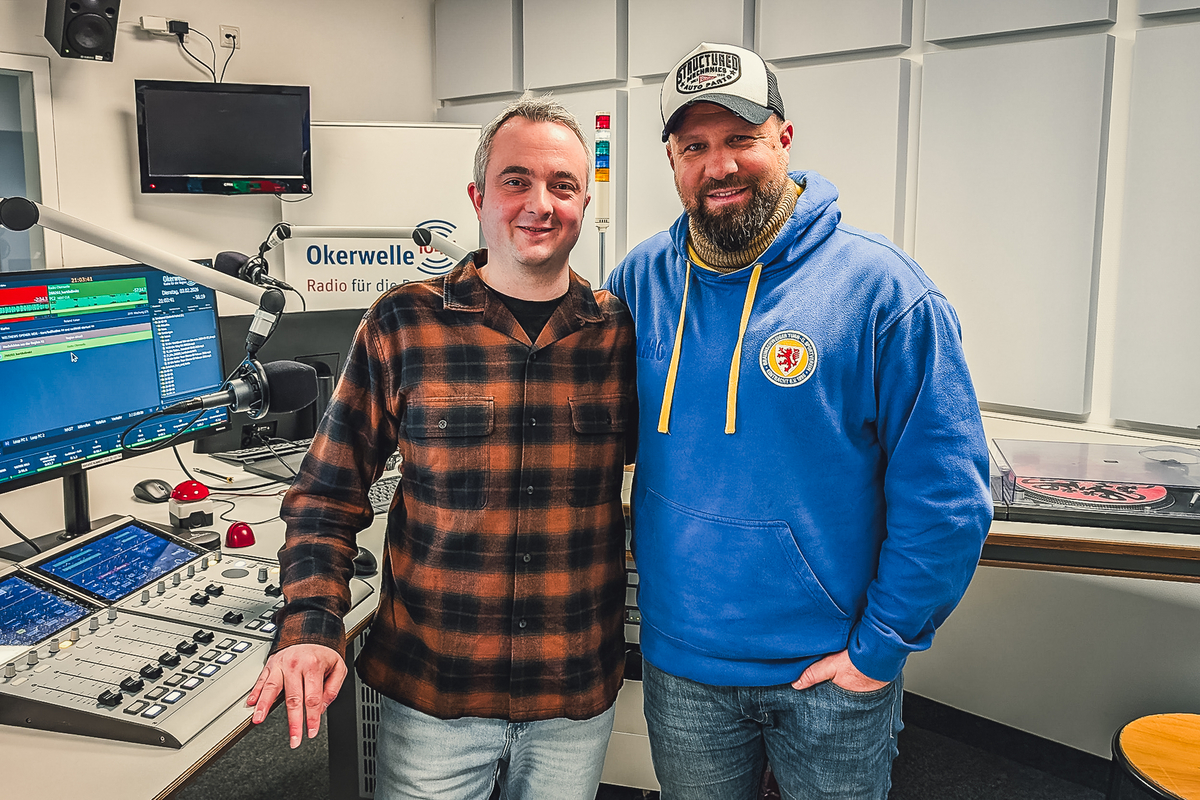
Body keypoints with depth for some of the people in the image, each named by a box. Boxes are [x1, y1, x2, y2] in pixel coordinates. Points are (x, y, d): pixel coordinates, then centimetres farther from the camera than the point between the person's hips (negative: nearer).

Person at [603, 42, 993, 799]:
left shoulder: (879, 286, -14)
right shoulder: (641, 281, -3)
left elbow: (946, 496, -13)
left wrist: (880, 648, -11)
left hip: (831, 674, -3)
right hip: (679, 661, 3)